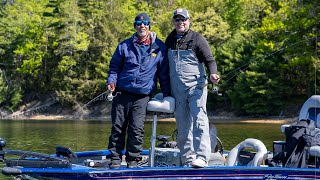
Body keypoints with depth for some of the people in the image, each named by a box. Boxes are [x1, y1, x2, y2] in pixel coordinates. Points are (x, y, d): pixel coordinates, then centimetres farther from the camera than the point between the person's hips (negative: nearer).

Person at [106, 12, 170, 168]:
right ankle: (115, 159, 11)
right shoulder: (125, 46, 9)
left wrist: (167, 94, 7)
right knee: (117, 128, 2)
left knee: (136, 129, -9)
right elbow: (114, 67, 15)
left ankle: (133, 159, 3)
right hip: (122, 93, 2)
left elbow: (164, 72, 11)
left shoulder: (159, 47, 6)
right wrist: (111, 81, -3)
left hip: (142, 96, -2)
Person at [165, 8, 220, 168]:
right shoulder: (170, 40, 14)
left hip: (195, 87, -5)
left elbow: (209, 59, -2)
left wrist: (212, 73, -23)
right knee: (182, 125, 6)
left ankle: (201, 157, -18)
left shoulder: (197, 39, 0)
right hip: (177, 90, 5)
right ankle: (187, 159, 12)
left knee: (199, 120, -14)